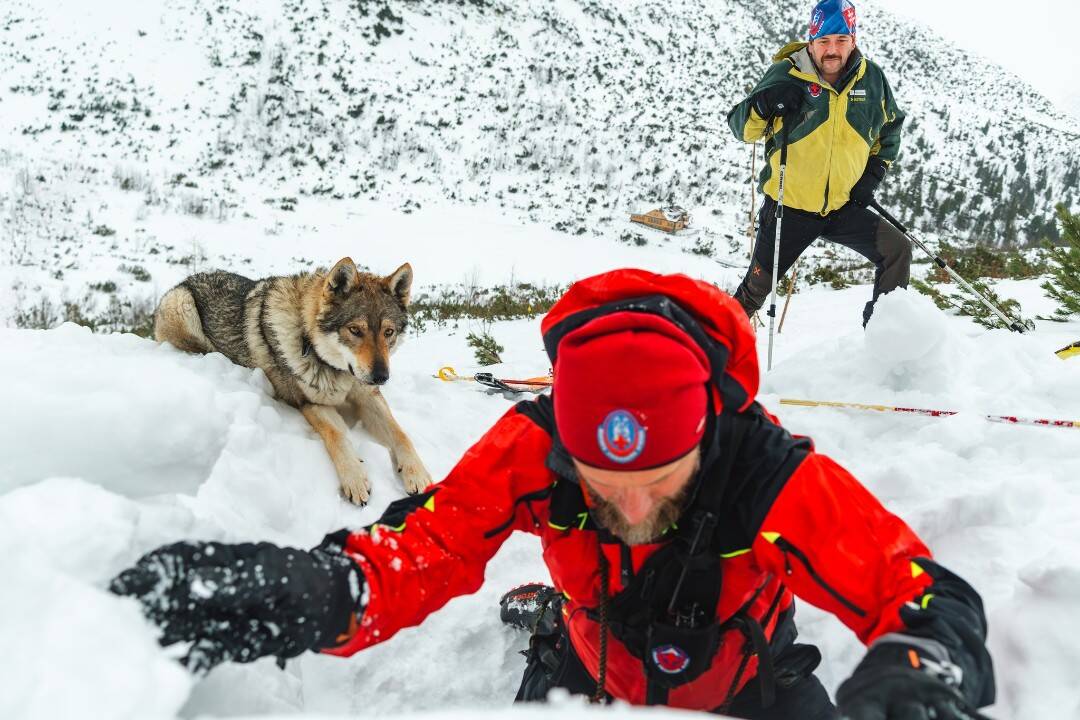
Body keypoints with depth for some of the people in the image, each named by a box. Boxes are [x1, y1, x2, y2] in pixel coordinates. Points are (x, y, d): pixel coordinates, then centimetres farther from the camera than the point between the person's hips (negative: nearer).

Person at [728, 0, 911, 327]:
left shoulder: (872, 78, 0)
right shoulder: (786, 74, -11)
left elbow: (891, 128, 17)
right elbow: (742, 128, -8)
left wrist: (874, 173, 5)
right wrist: (763, 105, -29)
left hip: (843, 207, 3)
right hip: (789, 206, -3)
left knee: (898, 251, -4)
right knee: (757, 286, 4)